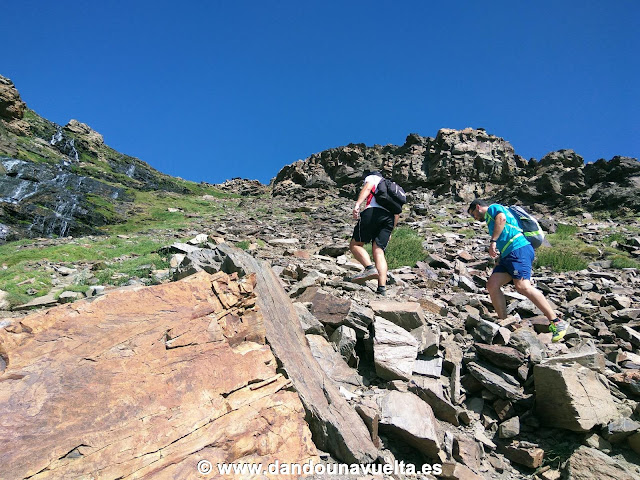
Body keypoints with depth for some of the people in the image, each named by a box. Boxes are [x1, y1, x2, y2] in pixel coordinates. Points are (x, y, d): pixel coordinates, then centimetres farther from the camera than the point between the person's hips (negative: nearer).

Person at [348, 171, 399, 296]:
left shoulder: (372, 177, 22)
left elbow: (367, 188, -2)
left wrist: (357, 204, -18)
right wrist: (390, 231, 34)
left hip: (373, 212, -6)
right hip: (389, 218, 6)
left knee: (355, 244, -1)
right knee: (378, 251, -2)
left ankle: (370, 268, -25)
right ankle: (382, 287, -16)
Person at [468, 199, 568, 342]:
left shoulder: (493, 207, 9)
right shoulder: (490, 218, 34)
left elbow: (501, 218, -14)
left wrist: (493, 241, -18)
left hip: (519, 249, -9)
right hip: (507, 255, 9)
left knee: (522, 286, -24)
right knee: (492, 285, -4)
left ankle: (556, 322, -20)